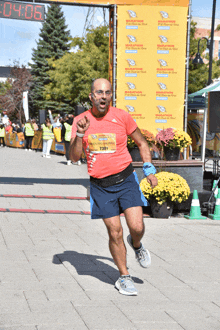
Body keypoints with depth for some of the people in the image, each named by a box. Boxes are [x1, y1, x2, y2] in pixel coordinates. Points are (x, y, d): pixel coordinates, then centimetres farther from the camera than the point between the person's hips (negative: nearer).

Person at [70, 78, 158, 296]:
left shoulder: (121, 116, -4)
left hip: (125, 180, 0)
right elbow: (74, 157, -4)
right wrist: (80, 134, -19)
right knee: (115, 233, 1)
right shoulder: (80, 121, -1)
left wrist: (149, 169, 2)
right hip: (100, 186, 1)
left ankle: (136, 245, 25)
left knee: (137, 227, -12)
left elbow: (141, 143, 10)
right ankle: (124, 277, 19)